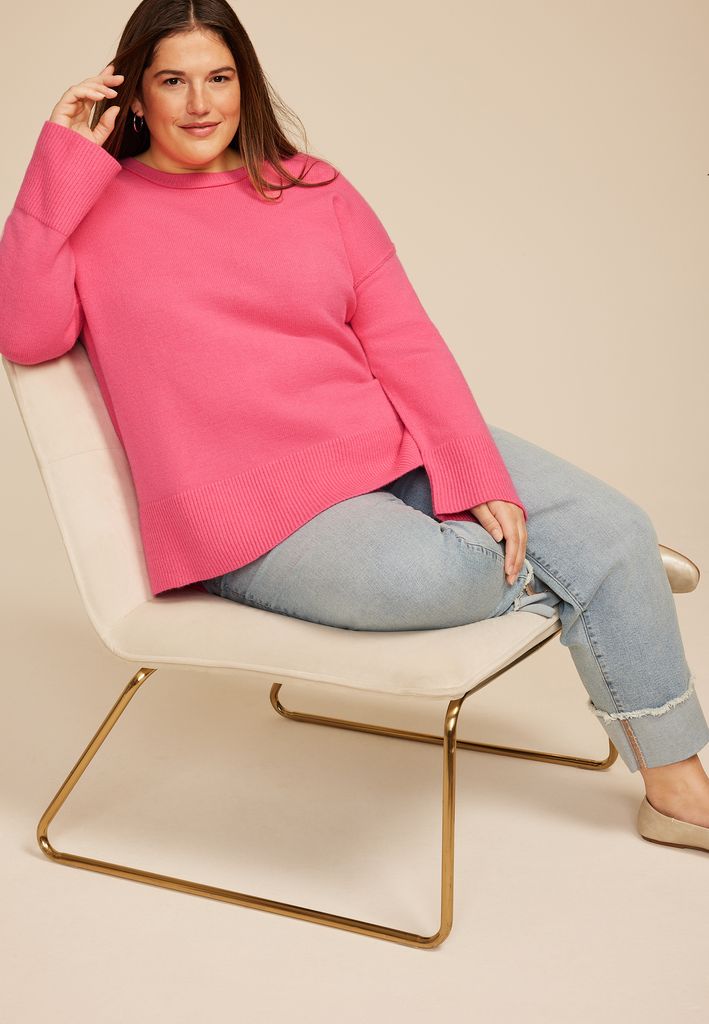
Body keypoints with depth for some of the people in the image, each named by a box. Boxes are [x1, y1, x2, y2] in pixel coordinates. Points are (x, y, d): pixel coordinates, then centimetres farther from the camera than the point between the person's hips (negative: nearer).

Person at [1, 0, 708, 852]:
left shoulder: (311, 187, 13)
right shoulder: (94, 209, 4)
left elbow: (404, 340, 5)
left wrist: (476, 479, -6)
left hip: (395, 447, 5)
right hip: (255, 516, -4)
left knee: (615, 528, -6)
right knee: (428, 576, -34)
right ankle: (547, 574, 3)